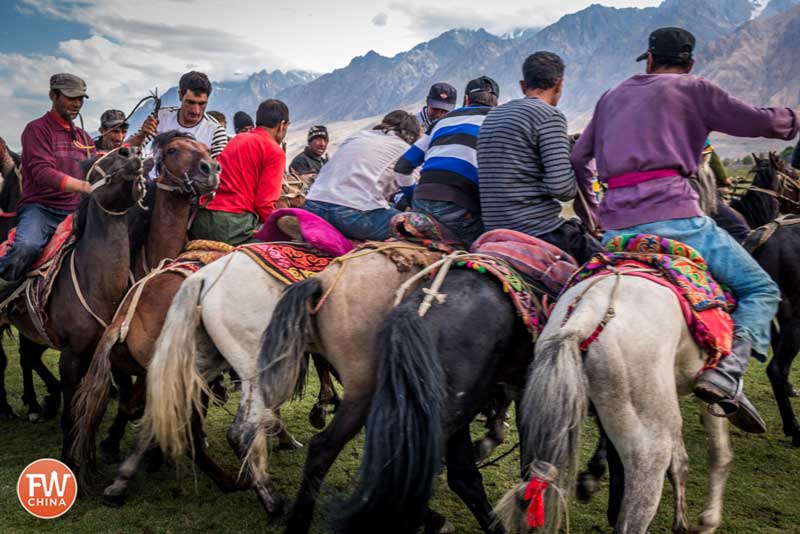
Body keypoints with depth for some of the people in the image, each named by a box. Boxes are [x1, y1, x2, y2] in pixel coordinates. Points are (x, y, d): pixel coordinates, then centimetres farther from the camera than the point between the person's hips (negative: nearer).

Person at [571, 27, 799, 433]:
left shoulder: (611, 96, 26)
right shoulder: (694, 89, 11)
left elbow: (576, 160, 27)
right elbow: (759, 122, 7)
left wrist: (588, 209, 39)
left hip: (615, 224, 5)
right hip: (672, 214, -5)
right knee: (762, 290, 3)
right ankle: (726, 374, -19)